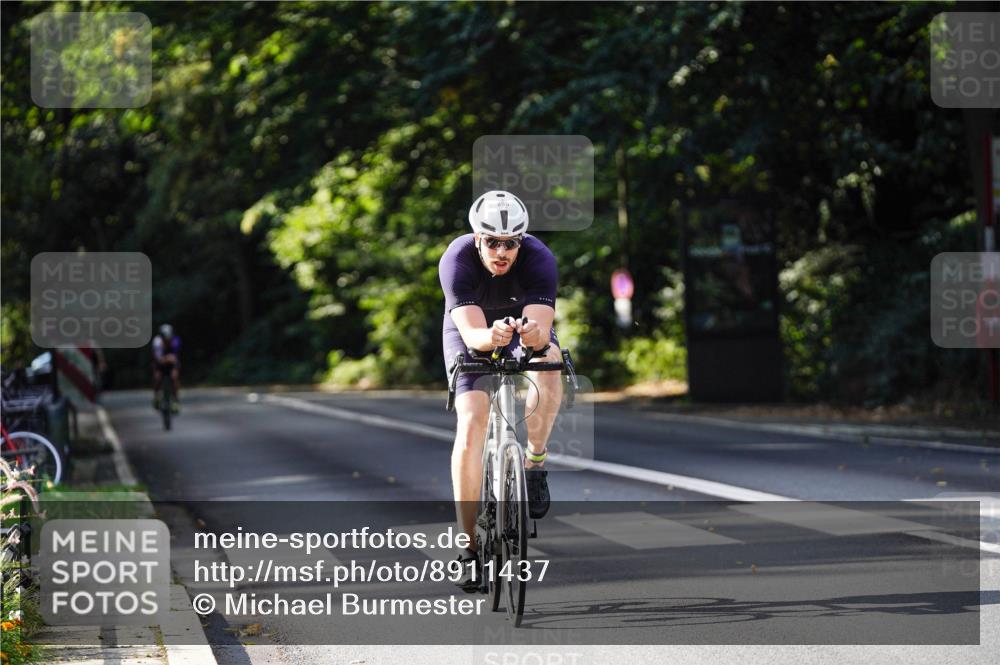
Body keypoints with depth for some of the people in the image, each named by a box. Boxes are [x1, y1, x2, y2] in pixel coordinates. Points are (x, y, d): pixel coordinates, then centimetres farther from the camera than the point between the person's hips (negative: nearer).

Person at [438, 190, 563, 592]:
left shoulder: (539, 259, -31)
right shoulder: (456, 261, -33)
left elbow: (542, 328, -41)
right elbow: (472, 333, -41)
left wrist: (534, 335, -64)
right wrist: (491, 336, -64)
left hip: (524, 323, 1)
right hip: (470, 334, 0)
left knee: (548, 362, -35)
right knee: (471, 423, -18)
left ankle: (534, 464, -14)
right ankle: (470, 545, -13)